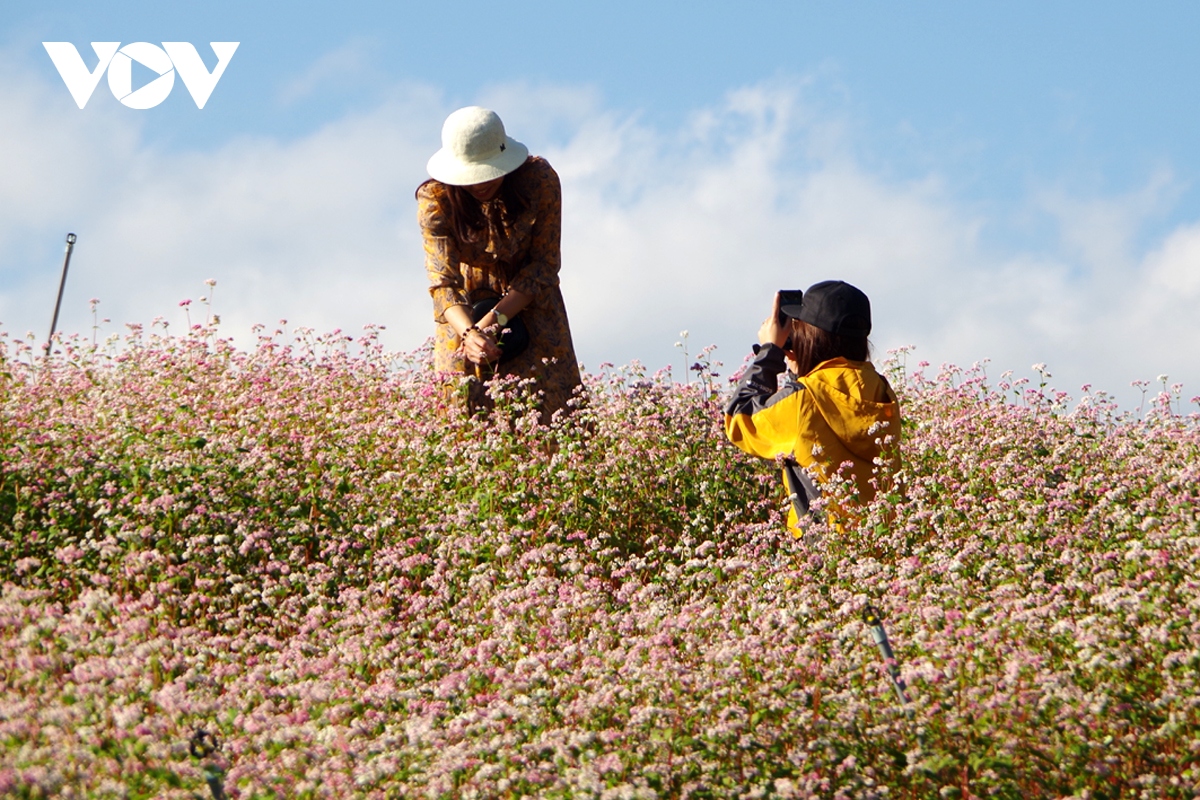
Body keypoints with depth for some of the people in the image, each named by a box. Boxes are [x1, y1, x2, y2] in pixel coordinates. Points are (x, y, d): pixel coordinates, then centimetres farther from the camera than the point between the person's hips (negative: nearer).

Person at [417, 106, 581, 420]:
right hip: (467, 306, 0)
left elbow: (544, 264, -19)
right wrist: (468, 332, -47)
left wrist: (496, 319, -30)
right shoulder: (435, 199, -24)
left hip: (532, 302, 0)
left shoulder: (541, 180, -24)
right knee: (465, 404, -9)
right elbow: (442, 280, -27)